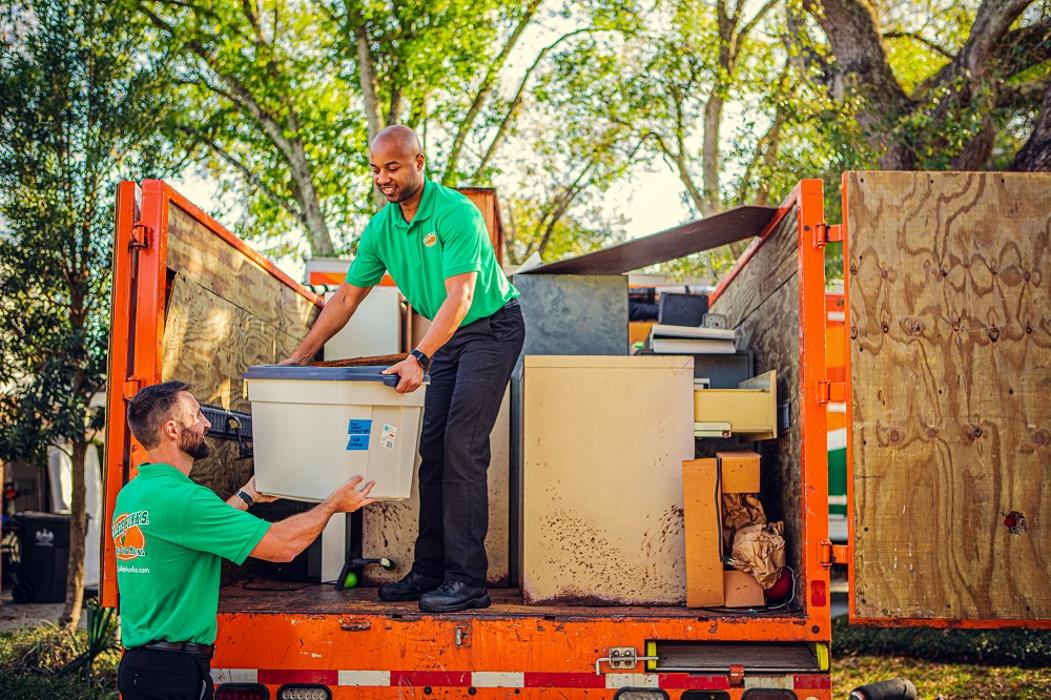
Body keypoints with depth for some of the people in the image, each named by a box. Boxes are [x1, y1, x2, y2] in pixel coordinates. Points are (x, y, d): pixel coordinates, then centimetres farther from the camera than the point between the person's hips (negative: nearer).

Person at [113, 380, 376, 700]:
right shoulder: (179, 498, -20)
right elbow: (281, 545, -20)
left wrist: (246, 496, 32)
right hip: (174, 671, -10)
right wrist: (334, 504, -5)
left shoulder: (130, 495, 9)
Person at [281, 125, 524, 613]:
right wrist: (299, 357, 1)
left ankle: (467, 581, -13)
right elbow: (345, 299, 6)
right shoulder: (380, 228, 1)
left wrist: (419, 358, -41)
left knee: (461, 448, -16)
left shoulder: (456, 214, -22)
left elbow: (459, 298, -31)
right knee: (433, 449, 4)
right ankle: (429, 571, 10)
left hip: (491, 328, -8)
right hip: (446, 336, 8)